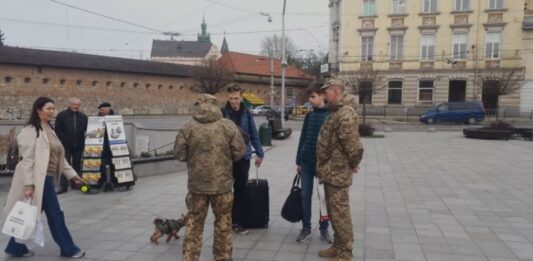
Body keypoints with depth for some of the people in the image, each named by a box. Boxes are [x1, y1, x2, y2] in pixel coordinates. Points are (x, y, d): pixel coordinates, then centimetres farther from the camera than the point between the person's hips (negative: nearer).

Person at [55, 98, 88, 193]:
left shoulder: (83, 117, 9)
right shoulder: (62, 115, 1)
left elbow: (86, 130, 8)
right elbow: (58, 130, -1)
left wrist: (83, 142, -4)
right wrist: (63, 141, -8)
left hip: (78, 146, 3)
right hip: (66, 146, -3)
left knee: (77, 165, 8)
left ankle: (76, 183, 17)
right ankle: (64, 186, 0)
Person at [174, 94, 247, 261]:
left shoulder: (188, 127, -5)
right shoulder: (228, 126, -6)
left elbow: (179, 154, -2)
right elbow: (240, 152, -4)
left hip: (197, 183, 0)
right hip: (222, 183, 0)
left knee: (194, 223, 12)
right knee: (223, 223, 15)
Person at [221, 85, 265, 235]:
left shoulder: (246, 114, 4)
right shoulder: (222, 113, -5)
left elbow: (254, 135, 10)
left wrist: (260, 153, 12)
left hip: (243, 157, 2)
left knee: (241, 190, 7)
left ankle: (237, 222, 16)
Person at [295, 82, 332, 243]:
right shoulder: (309, 115, 7)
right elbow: (303, 138, 10)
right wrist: (298, 161, 8)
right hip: (306, 162, 4)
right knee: (305, 195, 7)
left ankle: (324, 228, 21)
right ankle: (306, 228, 18)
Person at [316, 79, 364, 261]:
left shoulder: (345, 115, -19)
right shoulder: (333, 113, 13)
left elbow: (352, 145, -23)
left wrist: (353, 164, -9)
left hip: (338, 173, -10)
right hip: (330, 172, 10)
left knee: (340, 213, -1)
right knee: (333, 212, 18)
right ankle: (338, 246, 30)